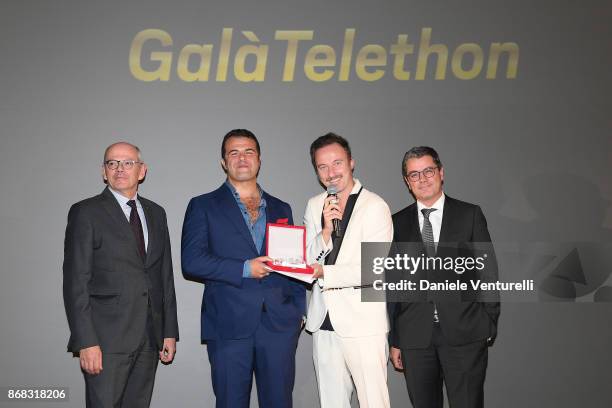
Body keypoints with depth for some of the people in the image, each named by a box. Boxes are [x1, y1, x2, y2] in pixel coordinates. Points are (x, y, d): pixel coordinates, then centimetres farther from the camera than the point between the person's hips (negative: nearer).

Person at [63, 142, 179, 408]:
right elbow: (75, 282, -8)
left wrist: (170, 331, 10)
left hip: (150, 338, 5)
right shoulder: (86, 213, -3)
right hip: (107, 339, -5)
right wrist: (86, 343, -14)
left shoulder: (156, 213, 14)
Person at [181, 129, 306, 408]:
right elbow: (191, 262, -6)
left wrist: (298, 310, 7)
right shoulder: (203, 206, 5)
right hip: (229, 326, -3)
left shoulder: (281, 209, 17)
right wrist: (244, 269, -13)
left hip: (279, 324, 3)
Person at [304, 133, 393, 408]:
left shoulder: (375, 206, -8)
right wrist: (326, 231, -10)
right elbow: (306, 261, 7)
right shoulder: (315, 205, 11)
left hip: (362, 322, -5)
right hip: (324, 320, 6)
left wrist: (324, 272, -13)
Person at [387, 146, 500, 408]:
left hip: (465, 334, -1)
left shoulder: (470, 215, 5)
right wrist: (394, 340, 8)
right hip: (415, 336, 2)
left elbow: (488, 271, 5)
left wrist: (490, 324, 0)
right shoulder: (398, 223, 8)